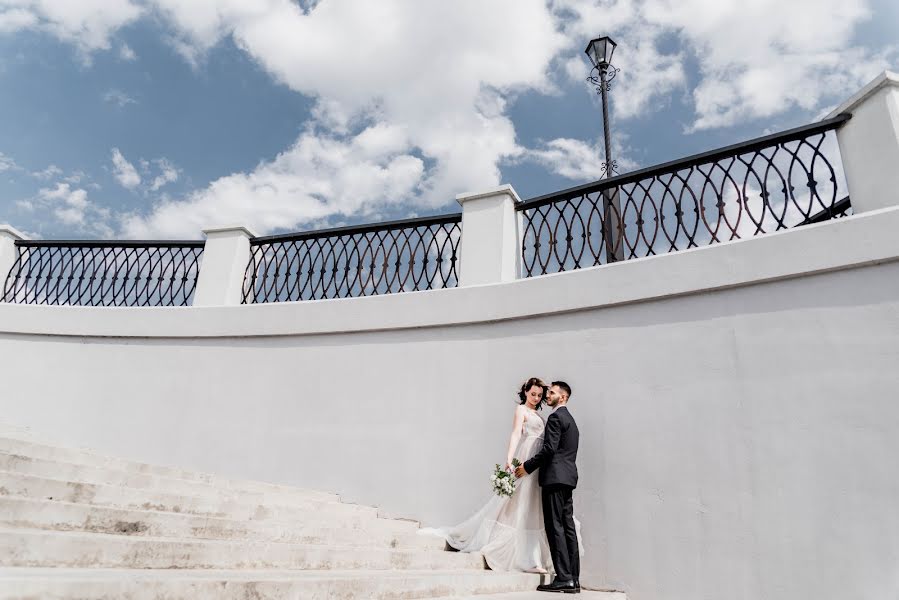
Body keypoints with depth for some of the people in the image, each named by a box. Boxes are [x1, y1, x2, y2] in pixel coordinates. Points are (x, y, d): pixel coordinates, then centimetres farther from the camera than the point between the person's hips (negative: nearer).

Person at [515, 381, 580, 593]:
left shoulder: (555, 417, -9)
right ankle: (573, 579, 9)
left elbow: (549, 448, -18)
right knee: (567, 527, 7)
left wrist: (527, 466, -10)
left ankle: (564, 578, -9)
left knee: (555, 527, -8)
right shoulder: (570, 419, 22)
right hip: (567, 477, 10)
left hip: (555, 477, -10)